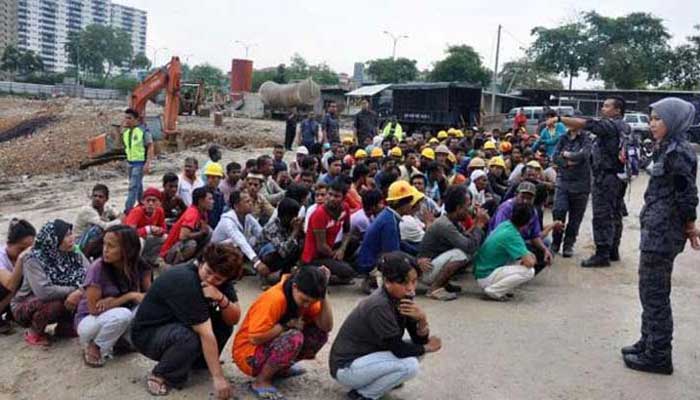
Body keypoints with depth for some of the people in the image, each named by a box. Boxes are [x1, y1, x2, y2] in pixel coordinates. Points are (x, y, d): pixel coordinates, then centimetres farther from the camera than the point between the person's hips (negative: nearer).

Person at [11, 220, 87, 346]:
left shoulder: (74, 254, -9)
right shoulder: (34, 259, -25)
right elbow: (43, 291, -39)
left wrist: (79, 292, -37)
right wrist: (73, 291, -33)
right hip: (25, 306, -5)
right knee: (56, 303, -35)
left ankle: (65, 327, 6)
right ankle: (34, 333, -5)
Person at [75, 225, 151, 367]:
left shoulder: (138, 266, -12)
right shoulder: (98, 268, -24)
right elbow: (94, 308, -23)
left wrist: (113, 300, -28)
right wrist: (128, 296, -26)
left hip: (118, 320, 4)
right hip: (89, 321, -4)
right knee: (122, 315, -35)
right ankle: (94, 347, -7)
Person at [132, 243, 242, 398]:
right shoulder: (185, 281, -33)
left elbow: (234, 319, -13)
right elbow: (206, 334, -34)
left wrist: (221, 298, -32)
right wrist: (218, 378, -31)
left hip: (181, 325, 7)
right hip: (147, 333, -7)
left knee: (224, 324, -14)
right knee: (188, 338, -36)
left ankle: (198, 362, 7)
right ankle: (160, 375, -10)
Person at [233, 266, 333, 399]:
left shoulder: (306, 297, -6)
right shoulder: (274, 298, -29)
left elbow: (327, 326, -15)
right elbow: (255, 338, -30)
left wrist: (324, 294, -21)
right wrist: (287, 325, -24)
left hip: (273, 346, 8)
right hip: (249, 353, -8)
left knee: (319, 333, -8)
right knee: (294, 337, -33)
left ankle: (280, 367, 8)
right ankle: (261, 382, -14)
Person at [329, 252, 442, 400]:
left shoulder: (402, 298, -2)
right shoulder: (379, 306, -27)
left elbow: (419, 340, 0)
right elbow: (398, 349, -22)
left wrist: (422, 319, -20)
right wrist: (427, 347, -6)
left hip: (365, 356, 9)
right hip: (346, 368, -9)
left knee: (415, 348, 3)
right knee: (409, 365, -21)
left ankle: (369, 382, 11)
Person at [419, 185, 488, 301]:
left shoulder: (454, 222, 5)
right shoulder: (444, 225, -24)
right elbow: (469, 246, -30)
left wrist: (478, 225, -5)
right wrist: (479, 224, -18)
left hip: (436, 264, 10)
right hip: (426, 271, -10)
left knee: (474, 253, 5)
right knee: (462, 253, -28)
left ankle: (444, 283, 9)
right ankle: (434, 288, -16)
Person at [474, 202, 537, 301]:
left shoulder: (505, 225, 3)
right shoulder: (511, 235, -23)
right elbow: (529, 262, -24)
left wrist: (529, 255, 4)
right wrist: (532, 259, -2)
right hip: (486, 277, -9)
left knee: (523, 261, 15)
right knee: (529, 271, -19)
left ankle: (496, 287, 9)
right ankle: (493, 291, -10)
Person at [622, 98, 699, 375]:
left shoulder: (678, 152, -17)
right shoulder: (668, 150, 14)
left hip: (662, 233, -10)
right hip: (657, 230, 10)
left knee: (654, 293, -2)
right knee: (652, 291, 17)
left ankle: (658, 356, 8)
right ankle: (649, 344, 30)